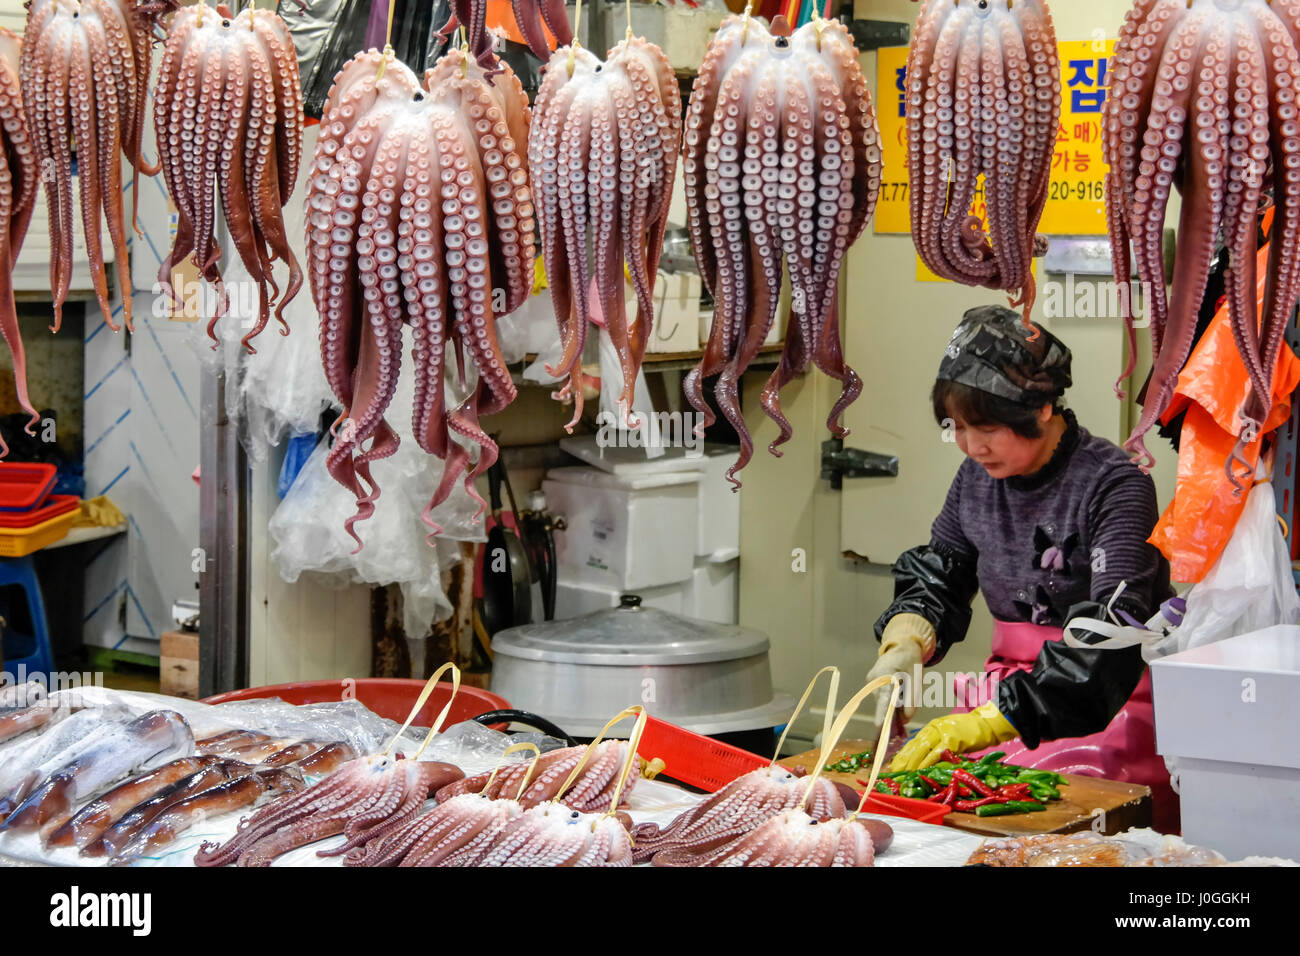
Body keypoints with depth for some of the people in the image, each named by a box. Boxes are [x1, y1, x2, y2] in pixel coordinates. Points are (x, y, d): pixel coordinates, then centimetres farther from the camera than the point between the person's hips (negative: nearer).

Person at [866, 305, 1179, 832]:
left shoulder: (1114, 485, -14)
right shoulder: (976, 478, 7)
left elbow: (1112, 635, -24)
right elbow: (935, 580, 19)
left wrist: (993, 720, -33)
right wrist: (902, 647, -5)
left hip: (1109, 708, -6)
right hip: (1008, 693, 6)